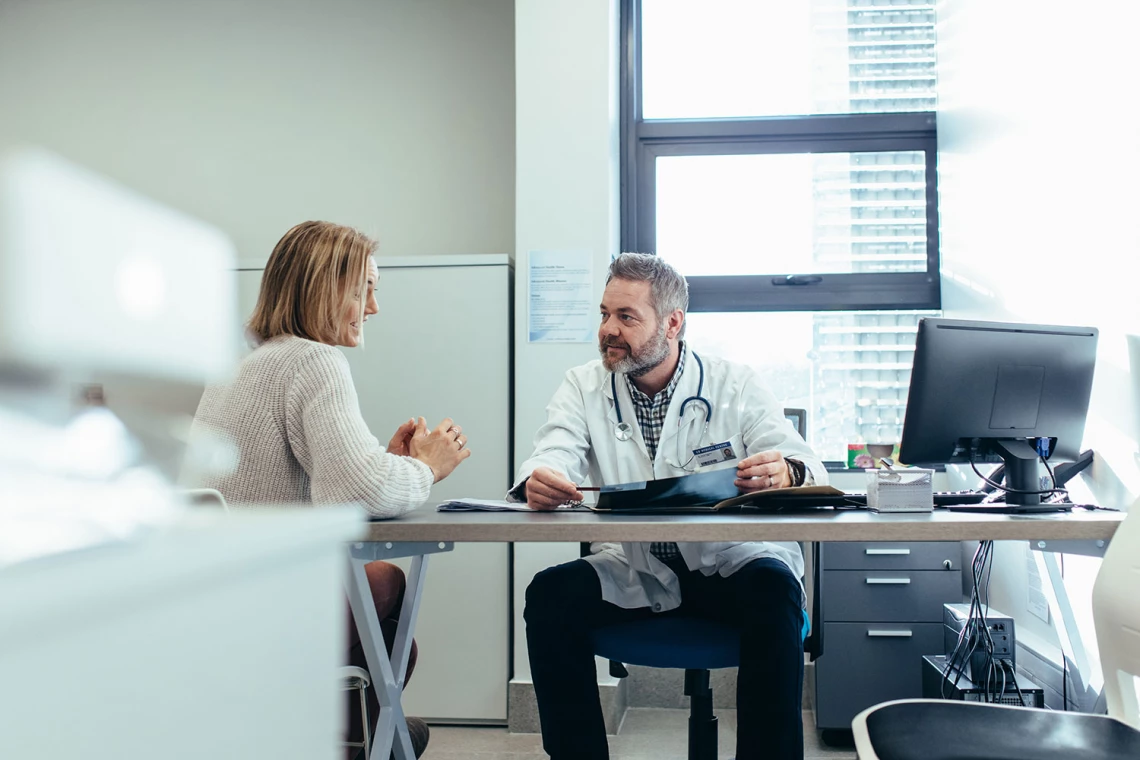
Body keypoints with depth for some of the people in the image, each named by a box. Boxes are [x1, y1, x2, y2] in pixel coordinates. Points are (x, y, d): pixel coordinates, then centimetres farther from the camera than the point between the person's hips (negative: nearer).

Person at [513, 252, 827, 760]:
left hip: (729, 563, -2)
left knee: (773, 590, -32)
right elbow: (553, 458, -11)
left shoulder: (736, 386, -1)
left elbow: (801, 464, -11)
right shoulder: (583, 387, 5)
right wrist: (538, 482, -38)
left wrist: (784, 473, -38)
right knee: (550, 596, -21)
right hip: (634, 572, 2)